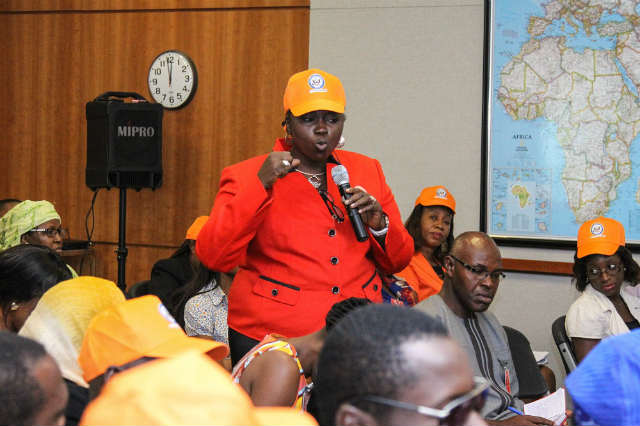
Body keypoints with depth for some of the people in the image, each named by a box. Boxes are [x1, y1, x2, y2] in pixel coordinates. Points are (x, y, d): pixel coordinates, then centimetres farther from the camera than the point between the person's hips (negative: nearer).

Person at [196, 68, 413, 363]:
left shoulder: (367, 171, 10)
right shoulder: (247, 176, -1)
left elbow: (397, 262, 13)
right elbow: (213, 257, -15)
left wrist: (380, 225, -8)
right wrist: (261, 185, -20)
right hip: (270, 336, -3)